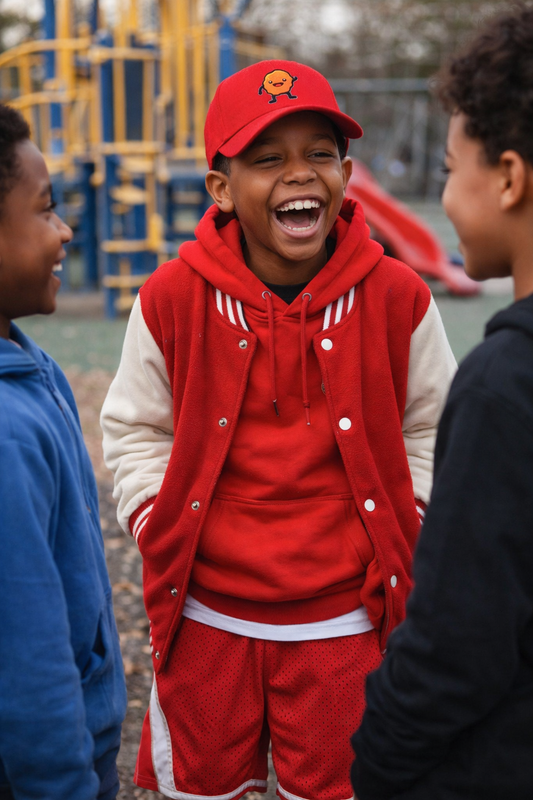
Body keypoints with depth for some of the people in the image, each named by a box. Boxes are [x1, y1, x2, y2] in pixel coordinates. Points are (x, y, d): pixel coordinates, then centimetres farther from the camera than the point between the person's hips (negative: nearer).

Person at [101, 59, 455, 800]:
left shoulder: (396, 297, -7)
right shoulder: (172, 300, -8)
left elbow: (431, 427, 7)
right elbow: (136, 429, 6)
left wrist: (409, 521, -2)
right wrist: (156, 523, -5)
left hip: (345, 622, 0)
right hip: (204, 618, 1)